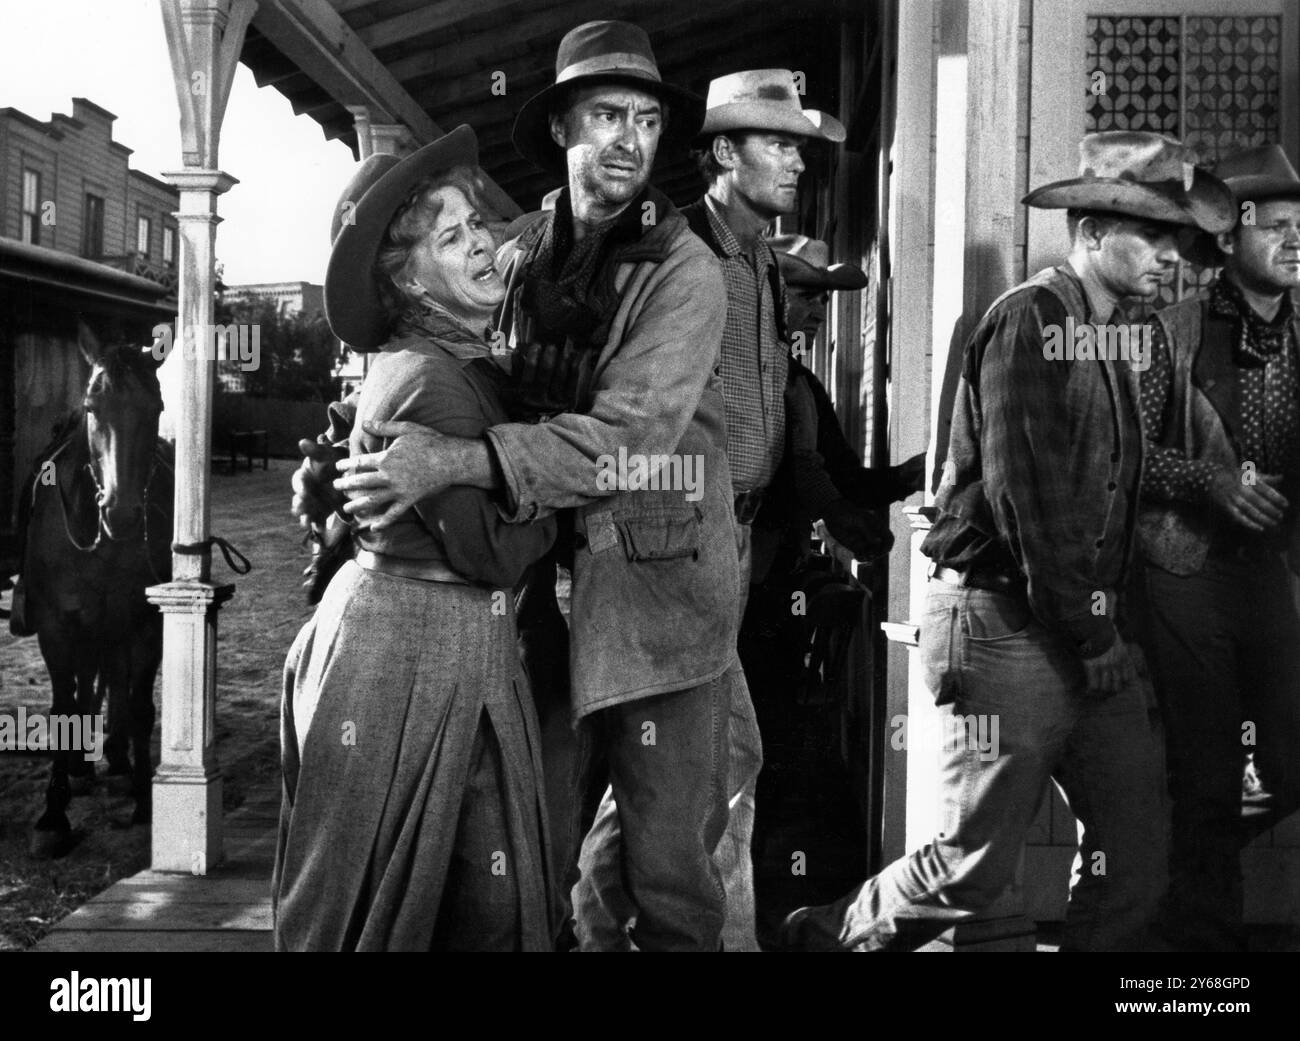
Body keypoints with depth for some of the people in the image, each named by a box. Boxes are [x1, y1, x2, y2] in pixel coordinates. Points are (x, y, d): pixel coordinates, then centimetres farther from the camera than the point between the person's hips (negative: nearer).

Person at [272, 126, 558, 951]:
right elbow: (490, 550, -19)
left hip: (462, 651, 9)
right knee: (379, 905, 7)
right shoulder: (429, 381, -20)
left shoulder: (466, 360, 11)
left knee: (496, 908, 12)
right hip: (413, 654, -9)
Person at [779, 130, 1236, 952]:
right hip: (1009, 628, -9)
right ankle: (825, 937, 20)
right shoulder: (1029, 318, -11)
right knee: (978, 867, -2)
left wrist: (1105, 623, 7)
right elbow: (1020, 490, -18)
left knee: (1137, 852, 8)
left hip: (1089, 630, 9)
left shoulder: (1107, 338, 17)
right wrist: (1086, 634, -14)